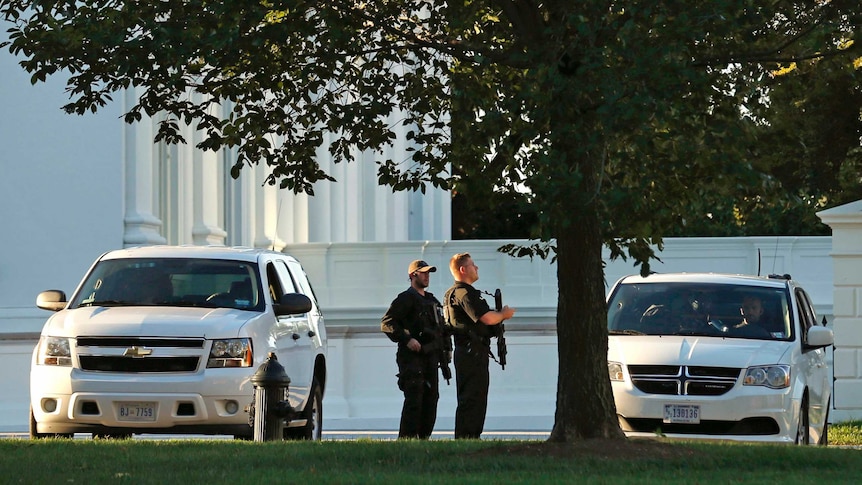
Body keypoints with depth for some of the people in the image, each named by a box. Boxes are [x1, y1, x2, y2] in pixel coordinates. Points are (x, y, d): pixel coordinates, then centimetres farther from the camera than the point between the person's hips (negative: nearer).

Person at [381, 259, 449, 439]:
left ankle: (424, 437, 13)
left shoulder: (431, 300, 21)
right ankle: (407, 438, -14)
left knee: (431, 398, 7)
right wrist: (407, 339, -21)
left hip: (430, 356, 8)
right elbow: (387, 323, -13)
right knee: (414, 399, -14)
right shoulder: (406, 298, -5)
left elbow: (439, 326, 31)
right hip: (412, 357, -8)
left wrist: (445, 348, 17)